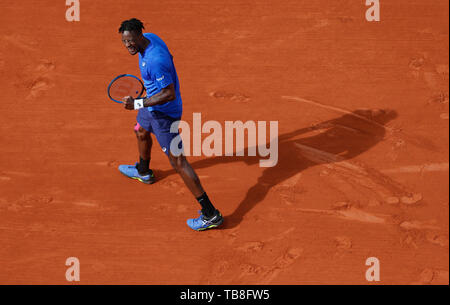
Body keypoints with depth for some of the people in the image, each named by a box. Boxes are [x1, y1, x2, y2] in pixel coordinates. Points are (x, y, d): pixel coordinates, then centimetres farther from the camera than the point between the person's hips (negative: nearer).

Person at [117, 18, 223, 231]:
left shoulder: (155, 62, -36)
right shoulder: (149, 37, -7)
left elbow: (170, 94, -32)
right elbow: (169, 57, 12)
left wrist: (137, 104, -32)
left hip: (164, 113, -10)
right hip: (151, 105, 10)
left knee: (177, 161, -9)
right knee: (141, 132, 35)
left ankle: (210, 215, -8)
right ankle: (143, 172, 67)